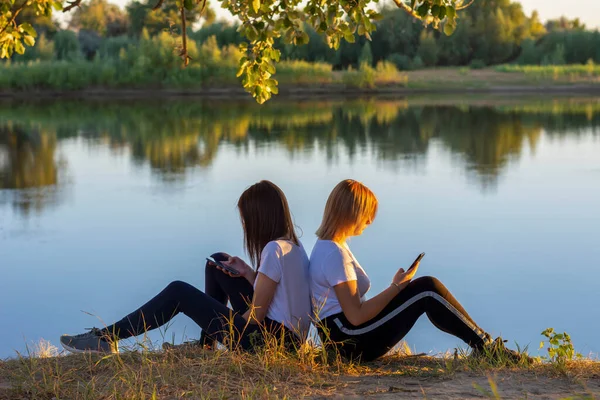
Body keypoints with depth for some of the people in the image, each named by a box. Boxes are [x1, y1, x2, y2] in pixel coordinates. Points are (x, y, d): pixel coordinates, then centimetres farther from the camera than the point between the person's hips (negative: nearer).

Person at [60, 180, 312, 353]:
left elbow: (256, 314, -17)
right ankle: (207, 341, 28)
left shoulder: (274, 249, -19)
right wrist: (248, 273, 7)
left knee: (178, 292, -5)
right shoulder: (294, 245, 10)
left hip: (267, 340, -9)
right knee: (217, 261, 21)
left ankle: (108, 339, 0)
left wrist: (233, 328, 1)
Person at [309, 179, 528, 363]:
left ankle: (482, 342, 4)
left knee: (427, 286, 5)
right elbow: (356, 316, -23)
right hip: (353, 343, -10)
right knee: (427, 290, -14)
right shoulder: (335, 254, -20)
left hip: (345, 335, 10)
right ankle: (485, 346, -4)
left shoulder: (326, 246, 13)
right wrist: (397, 286, -14)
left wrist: (396, 287, 11)